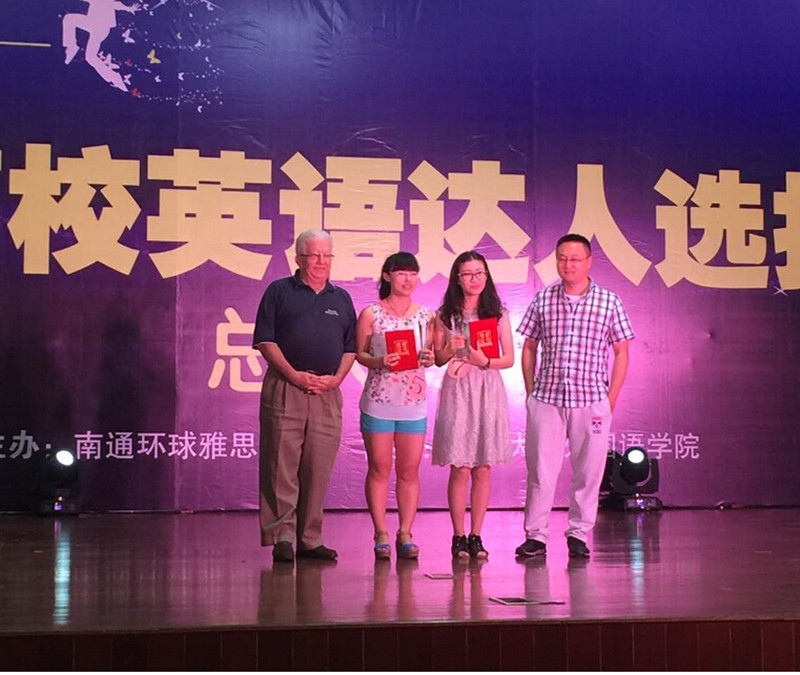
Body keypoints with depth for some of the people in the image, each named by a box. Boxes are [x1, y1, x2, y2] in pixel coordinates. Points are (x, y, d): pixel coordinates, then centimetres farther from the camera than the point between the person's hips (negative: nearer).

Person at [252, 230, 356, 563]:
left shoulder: (341, 299, 17)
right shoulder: (279, 292, 6)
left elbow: (351, 346, 16)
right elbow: (265, 340, -1)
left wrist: (336, 378, -1)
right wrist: (294, 375, -11)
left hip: (327, 392, 4)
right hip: (284, 389, -3)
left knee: (319, 469, 4)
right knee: (282, 466, -5)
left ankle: (310, 539, 10)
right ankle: (282, 537, -1)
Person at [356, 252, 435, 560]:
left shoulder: (426, 316, 9)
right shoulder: (370, 314, 0)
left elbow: (432, 352, 15)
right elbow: (359, 353, 2)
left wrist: (430, 358, -7)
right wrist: (378, 361, -16)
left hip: (414, 402, 3)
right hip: (379, 400, -2)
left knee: (410, 470, 3)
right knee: (379, 468, 1)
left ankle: (405, 533, 11)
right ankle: (381, 533, 8)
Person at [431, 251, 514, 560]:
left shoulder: (498, 314, 7)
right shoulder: (445, 315, 5)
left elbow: (509, 359, 6)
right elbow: (438, 359, 8)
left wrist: (486, 361, -13)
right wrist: (450, 349, -13)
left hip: (488, 390, 1)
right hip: (457, 390, -1)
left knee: (483, 468, 1)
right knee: (460, 469, -4)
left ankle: (476, 537, 9)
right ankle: (458, 537, 3)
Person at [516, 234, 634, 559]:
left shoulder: (608, 301, 2)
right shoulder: (543, 300, 6)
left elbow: (621, 352, 6)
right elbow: (529, 348, 13)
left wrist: (611, 399, 0)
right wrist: (531, 393, 6)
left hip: (591, 401, -1)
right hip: (546, 400, 1)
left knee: (588, 470, 3)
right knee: (540, 468, 0)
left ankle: (579, 534, 15)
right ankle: (535, 535, 8)